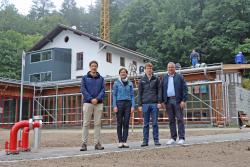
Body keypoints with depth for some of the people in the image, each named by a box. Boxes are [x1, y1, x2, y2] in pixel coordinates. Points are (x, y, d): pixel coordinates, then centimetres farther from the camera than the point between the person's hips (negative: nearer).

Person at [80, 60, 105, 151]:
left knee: (97, 124, 3)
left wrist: (97, 98, -12)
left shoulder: (101, 78, 13)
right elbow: (83, 90, -1)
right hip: (87, 102, -2)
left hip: (99, 103, 2)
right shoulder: (85, 78, 9)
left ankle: (97, 143, 7)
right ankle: (84, 143, 0)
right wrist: (91, 99, -12)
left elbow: (103, 90, 4)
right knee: (86, 124, -3)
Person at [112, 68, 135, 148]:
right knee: (119, 123, 0)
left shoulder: (130, 83, 11)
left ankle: (125, 141, 6)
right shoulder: (116, 83, 5)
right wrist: (114, 106, -8)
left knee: (126, 123, 1)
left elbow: (132, 95, 9)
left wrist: (133, 106, -1)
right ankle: (120, 141, 5)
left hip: (128, 103, 2)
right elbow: (114, 95, 2)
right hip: (119, 103, -2)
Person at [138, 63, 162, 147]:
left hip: (154, 104, 0)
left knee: (155, 123, 3)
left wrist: (159, 102, -4)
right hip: (145, 104, 1)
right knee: (146, 124, 5)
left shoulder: (156, 79, 8)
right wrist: (140, 104, 2)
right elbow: (139, 93, 8)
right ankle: (145, 141, 9)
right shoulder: (142, 80, 8)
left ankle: (156, 140, 9)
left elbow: (159, 91, 5)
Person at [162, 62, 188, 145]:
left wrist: (183, 100, -9)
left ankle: (181, 138, 1)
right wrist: (163, 101, 3)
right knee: (171, 120, 6)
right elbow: (162, 89, 11)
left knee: (180, 119, -3)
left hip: (177, 100, -3)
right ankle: (173, 138, 13)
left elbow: (185, 89, 0)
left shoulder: (179, 77, 5)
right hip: (168, 101, 3)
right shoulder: (164, 77, 13)